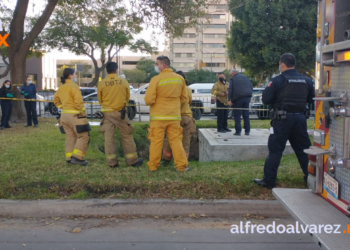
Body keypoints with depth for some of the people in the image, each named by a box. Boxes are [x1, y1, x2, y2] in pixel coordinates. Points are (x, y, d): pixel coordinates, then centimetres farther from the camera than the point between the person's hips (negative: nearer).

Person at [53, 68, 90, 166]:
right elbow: (78, 102, -19)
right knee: (83, 136, -2)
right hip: (75, 115, -8)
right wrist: (82, 112, -10)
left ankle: (69, 158, 16)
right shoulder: (73, 86, -13)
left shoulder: (61, 88, 13)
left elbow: (56, 100, 20)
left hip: (64, 115, 8)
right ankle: (77, 157, -8)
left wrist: (62, 107, 17)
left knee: (70, 137, 15)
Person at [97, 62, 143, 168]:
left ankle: (112, 161, 9)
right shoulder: (123, 82, -4)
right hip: (120, 112, 0)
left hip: (107, 113, 1)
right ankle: (132, 160, 13)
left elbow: (100, 99, 6)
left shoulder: (101, 83, -5)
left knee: (109, 137, 7)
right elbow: (127, 97, 7)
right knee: (126, 136, 8)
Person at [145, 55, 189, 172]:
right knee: (176, 140, 9)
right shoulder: (180, 78, 2)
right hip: (174, 115, 3)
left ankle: (153, 166, 13)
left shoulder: (156, 79, -13)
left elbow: (148, 100, -14)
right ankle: (181, 165, 8)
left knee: (156, 141, 5)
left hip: (158, 116, -3)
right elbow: (183, 98, 11)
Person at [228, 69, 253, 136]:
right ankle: (247, 131, 8)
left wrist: (229, 100, -8)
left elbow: (230, 90, -8)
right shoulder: (245, 77, 16)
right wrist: (249, 97, 18)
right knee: (246, 115, 9)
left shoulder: (232, 79, 0)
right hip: (246, 98, 5)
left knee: (237, 115, 0)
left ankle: (238, 131, -4)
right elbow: (251, 87, 16)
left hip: (238, 99, -5)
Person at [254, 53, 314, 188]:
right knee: (303, 148, 15)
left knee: (275, 150, 2)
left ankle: (269, 180, 4)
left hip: (282, 118, -4)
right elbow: (310, 99, 16)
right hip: (300, 118, 4)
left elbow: (266, 99, -10)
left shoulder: (278, 80, -10)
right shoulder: (306, 81, 5)